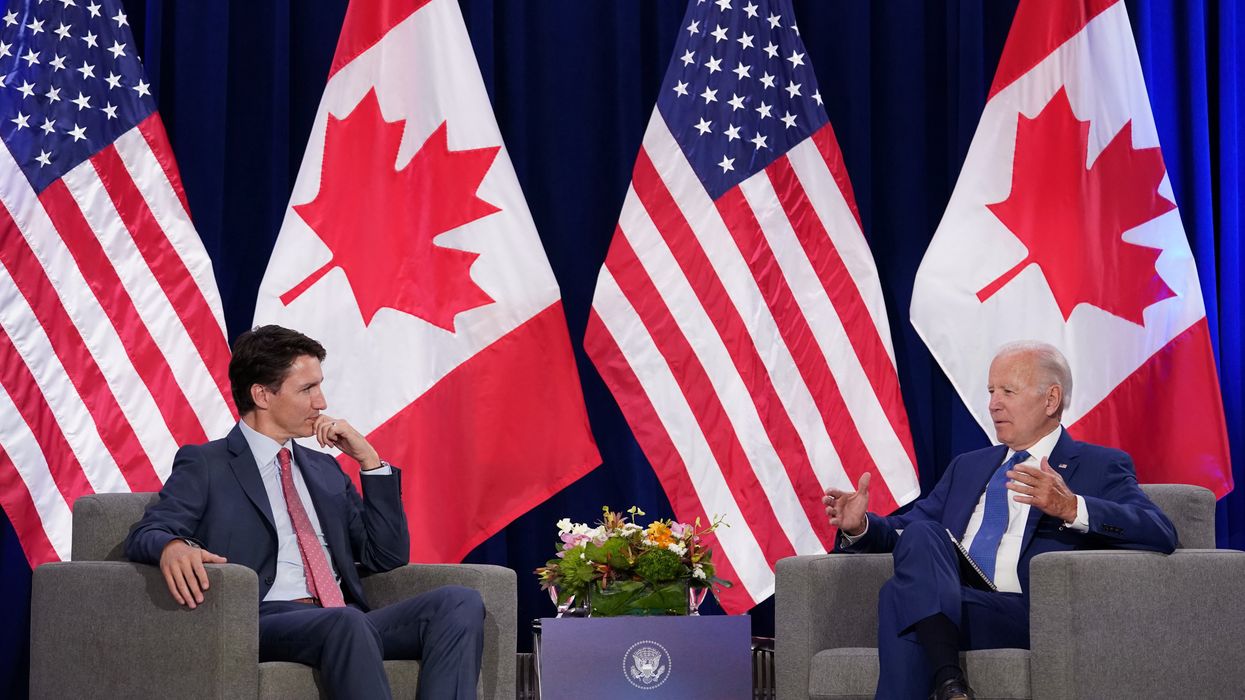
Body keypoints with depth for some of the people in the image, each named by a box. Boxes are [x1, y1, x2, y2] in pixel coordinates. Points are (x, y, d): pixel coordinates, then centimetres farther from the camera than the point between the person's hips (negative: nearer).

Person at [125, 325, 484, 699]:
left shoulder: (324, 469, 27)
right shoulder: (205, 465, 11)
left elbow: (387, 556, 21)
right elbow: (145, 534, -2)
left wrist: (369, 459, 12)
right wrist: (172, 547, -28)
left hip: (348, 620, 6)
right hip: (266, 623, -6)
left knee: (460, 603, -21)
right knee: (346, 624, -39)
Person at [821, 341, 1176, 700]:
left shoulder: (1100, 466, 10)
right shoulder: (967, 467, 30)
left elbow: (1161, 534, -7)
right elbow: (907, 528, 25)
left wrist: (1072, 508, -23)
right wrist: (861, 526, 0)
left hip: (1030, 617, -6)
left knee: (903, 594, -31)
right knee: (919, 534, -28)